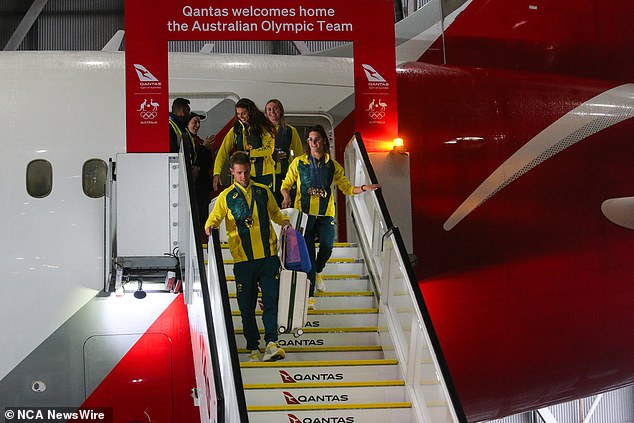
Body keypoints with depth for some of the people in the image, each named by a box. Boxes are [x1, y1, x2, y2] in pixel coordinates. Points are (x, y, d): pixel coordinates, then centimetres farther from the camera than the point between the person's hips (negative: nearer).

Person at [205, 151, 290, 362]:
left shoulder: (263, 191, 12)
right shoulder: (226, 197, 6)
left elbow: (274, 212, 25)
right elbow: (213, 218, 4)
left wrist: (284, 221, 5)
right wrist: (209, 228, -19)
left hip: (268, 256, 1)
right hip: (243, 259, -1)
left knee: (271, 300, -9)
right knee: (247, 306, 3)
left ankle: (271, 343, -13)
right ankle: (253, 348, 10)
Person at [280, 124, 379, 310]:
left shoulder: (333, 165, 9)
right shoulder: (299, 162, 5)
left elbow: (347, 188, 12)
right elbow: (286, 185, 10)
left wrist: (364, 188, -5)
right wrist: (287, 197, -11)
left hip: (326, 213, 1)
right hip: (304, 212, -1)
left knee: (327, 246, -14)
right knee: (308, 251, -8)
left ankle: (316, 273, 20)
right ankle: (309, 293, -4)